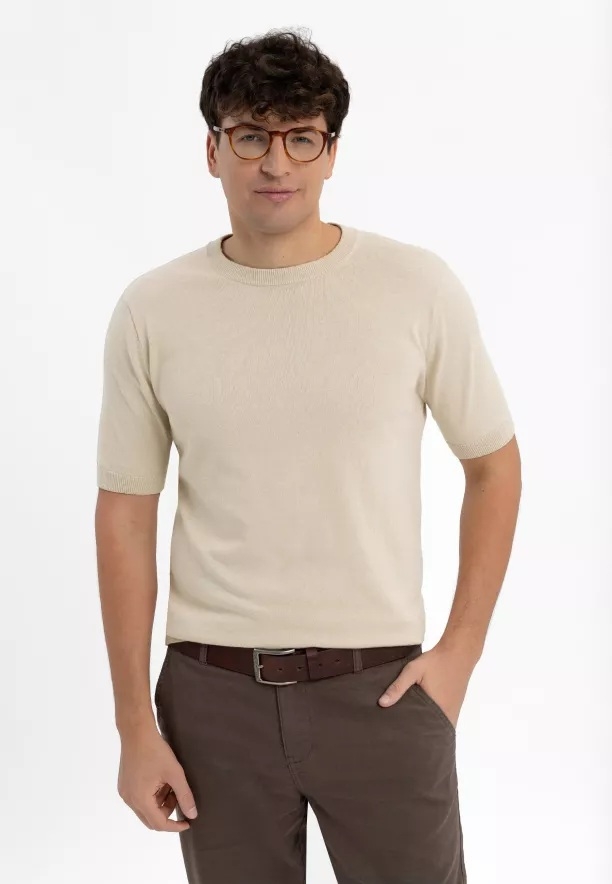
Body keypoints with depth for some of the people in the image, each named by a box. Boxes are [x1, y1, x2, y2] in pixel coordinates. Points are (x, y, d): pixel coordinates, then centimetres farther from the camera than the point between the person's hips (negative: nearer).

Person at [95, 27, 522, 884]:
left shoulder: (418, 286, -5)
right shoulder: (152, 310, -2)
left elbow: (494, 465, 5)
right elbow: (126, 516, 2)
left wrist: (460, 650, -1)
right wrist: (135, 726, 0)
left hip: (378, 685, -1)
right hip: (213, 693, 1)